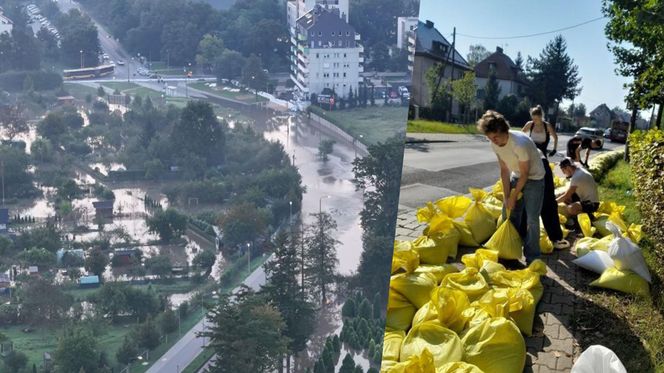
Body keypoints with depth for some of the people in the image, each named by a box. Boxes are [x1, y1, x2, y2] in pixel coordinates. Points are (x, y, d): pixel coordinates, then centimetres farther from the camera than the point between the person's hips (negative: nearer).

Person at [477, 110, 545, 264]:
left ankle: (532, 258, 2)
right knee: (510, 214, 9)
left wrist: (513, 197, -15)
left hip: (534, 178, -7)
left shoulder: (520, 143, -34)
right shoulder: (495, 144, -14)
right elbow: (504, 170, -4)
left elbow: (525, 173, -23)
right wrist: (506, 196, -8)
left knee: (531, 219, -9)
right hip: (516, 176, 7)